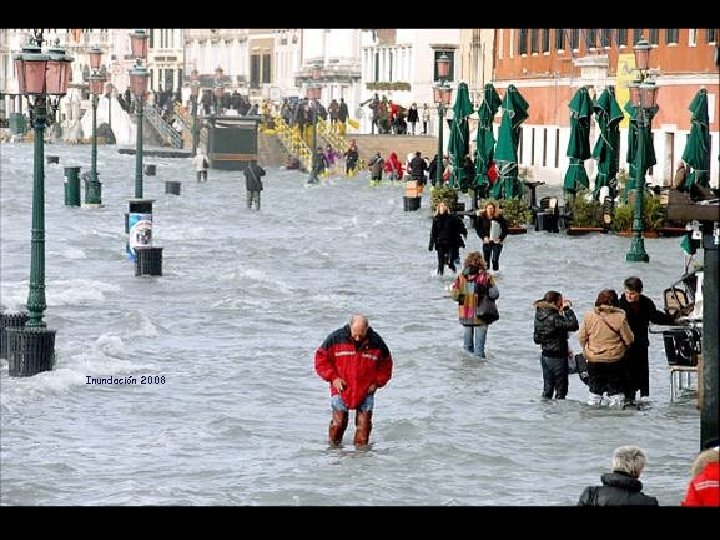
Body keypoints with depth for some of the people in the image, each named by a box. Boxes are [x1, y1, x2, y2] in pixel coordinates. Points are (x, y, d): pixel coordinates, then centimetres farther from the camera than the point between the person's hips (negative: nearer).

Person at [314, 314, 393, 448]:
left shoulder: (376, 342, -4)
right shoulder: (336, 338, -8)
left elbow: (385, 365, 11)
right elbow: (321, 359, 0)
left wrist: (377, 383, -1)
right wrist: (333, 377, -8)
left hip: (366, 391, 1)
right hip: (341, 389, -1)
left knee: (364, 424, -3)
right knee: (339, 422, -6)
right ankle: (333, 447, 13)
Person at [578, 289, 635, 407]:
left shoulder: (589, 316, -7)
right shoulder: (620, 317, -12)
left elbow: (581, 337, -1)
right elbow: (629, 339, -6)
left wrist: (587, 350, 17)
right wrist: (624, 348, 16)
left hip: (593, 360, 2)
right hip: (615, 360, -2)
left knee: (595, 390, 15)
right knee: (616, 391, 8)